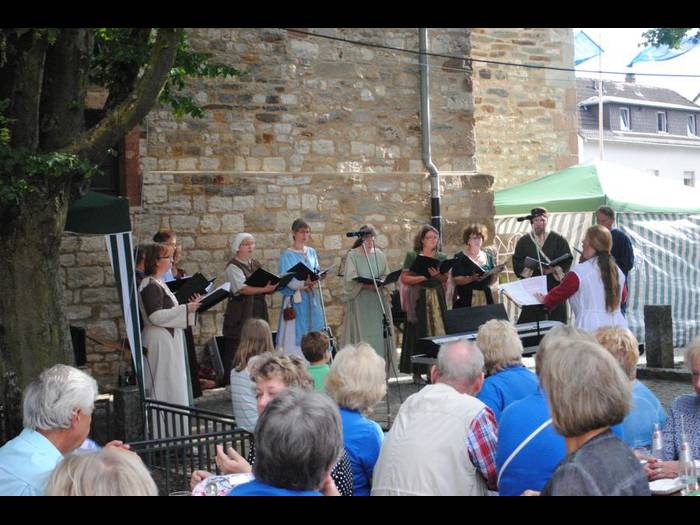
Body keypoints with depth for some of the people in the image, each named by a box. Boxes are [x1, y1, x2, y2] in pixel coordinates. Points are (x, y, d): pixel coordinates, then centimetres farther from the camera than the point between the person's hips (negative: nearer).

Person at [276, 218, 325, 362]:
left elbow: (317, 274, 12)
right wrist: (303, 283, -27)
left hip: (311, 299, 5)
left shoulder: (312, 252, 12)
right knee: (295, 334, -7)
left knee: (313, 333, 3)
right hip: (295, 300, -5)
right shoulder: (287, 255, -4)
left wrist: (313, 282, -10)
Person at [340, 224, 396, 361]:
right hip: (359, 300, -4)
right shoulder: (352, 255, -2)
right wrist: (365, 285, -23)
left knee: (378, 332, 2)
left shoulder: (379, 254, 10)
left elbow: (385, 275, 11)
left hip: (377, 300, 4)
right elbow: (351, 279, -9)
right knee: (361, 333, -6)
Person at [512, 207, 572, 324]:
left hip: (554, 287, 0)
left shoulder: (558, 240, 8)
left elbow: (567, 260, 2)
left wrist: (554, 269, -15)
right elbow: (517, 263, 5)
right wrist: (529, 266, -13)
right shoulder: (523, 241, 11)